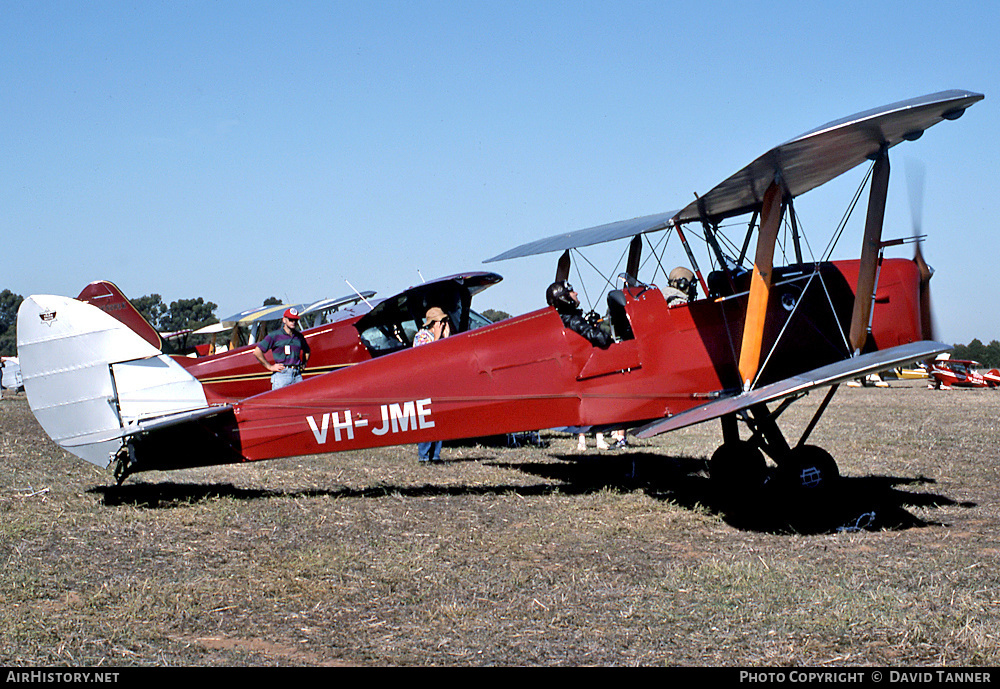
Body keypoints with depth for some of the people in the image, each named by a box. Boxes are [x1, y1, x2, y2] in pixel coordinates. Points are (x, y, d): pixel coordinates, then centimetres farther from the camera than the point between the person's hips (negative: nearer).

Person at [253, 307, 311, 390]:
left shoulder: (299, 336, 15)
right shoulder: (275, 335, -1)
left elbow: (307, 351, 35)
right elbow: (257, 352, -5)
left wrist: (304, 364, 19)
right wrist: (270, 367, -5)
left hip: (297, 375, 5)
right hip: (282, 373, -5)